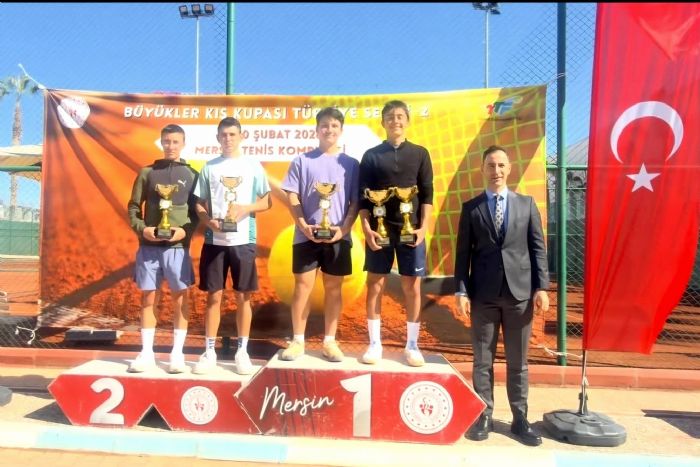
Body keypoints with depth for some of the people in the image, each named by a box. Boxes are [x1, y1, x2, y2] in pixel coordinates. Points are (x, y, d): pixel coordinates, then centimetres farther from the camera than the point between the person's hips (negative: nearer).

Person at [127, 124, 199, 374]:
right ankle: (146, 353, 15)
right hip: (149, 245, 1)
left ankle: (177, 353, 12)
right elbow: (133, 206, 10)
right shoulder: (147, 172, 10)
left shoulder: (192, 175, 7)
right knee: (148, 298, 5)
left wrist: (185, 231, -11)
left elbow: (197, 211, 5)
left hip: (178, 246, -1)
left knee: (180, 299, 3)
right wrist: (141, 229, -7)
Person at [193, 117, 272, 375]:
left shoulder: (253, 165, 5)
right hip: (214, 240, 1)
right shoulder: (209, 167, 8)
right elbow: (199, 204, 8)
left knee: (243, 296, 5)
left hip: (243, 240, -1)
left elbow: (267, 201, 5)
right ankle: (209, 351, 16)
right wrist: (209, 221, -12)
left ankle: (242, 351, 17)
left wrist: (245, 209, -13)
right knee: (214, 296, 5)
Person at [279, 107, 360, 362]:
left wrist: (344, 228, -10)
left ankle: (330, 341, 17)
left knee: (333, 287, 7)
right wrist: (304, 226, -12)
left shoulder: (351, 164, 6)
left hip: (338, 236, 1)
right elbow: (292, 198, 1)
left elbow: (355, 202, 3)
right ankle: (298, 340, 14)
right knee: (303, 285, 3)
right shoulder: (301, 161, 4)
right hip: (306, 235, -1)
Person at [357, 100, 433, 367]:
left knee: (412, 287, 3)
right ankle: (374, 345, 13)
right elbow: (363, 196, 3)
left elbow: (427, 194, 3)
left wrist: (423, 227, -7)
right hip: (379, 228, 0)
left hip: (411, 229, 0)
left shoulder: (420, 154, 8)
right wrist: (366, 228, -9)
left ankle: (412, 345, 14)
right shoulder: (371, 155, 7)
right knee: (375, 285, 2)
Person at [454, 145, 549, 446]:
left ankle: (520, 418, 20)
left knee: (518, 360, 9)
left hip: (519, 291, 1)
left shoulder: (526, 204, 9)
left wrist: (541, 287, -3)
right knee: (482, 359, 6)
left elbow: (538, 248, 5)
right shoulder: (471, 208, 6)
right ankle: (484, 416, 17)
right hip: (483, 293, 0)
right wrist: (461, 291, -5)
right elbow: (463, 252, 3)